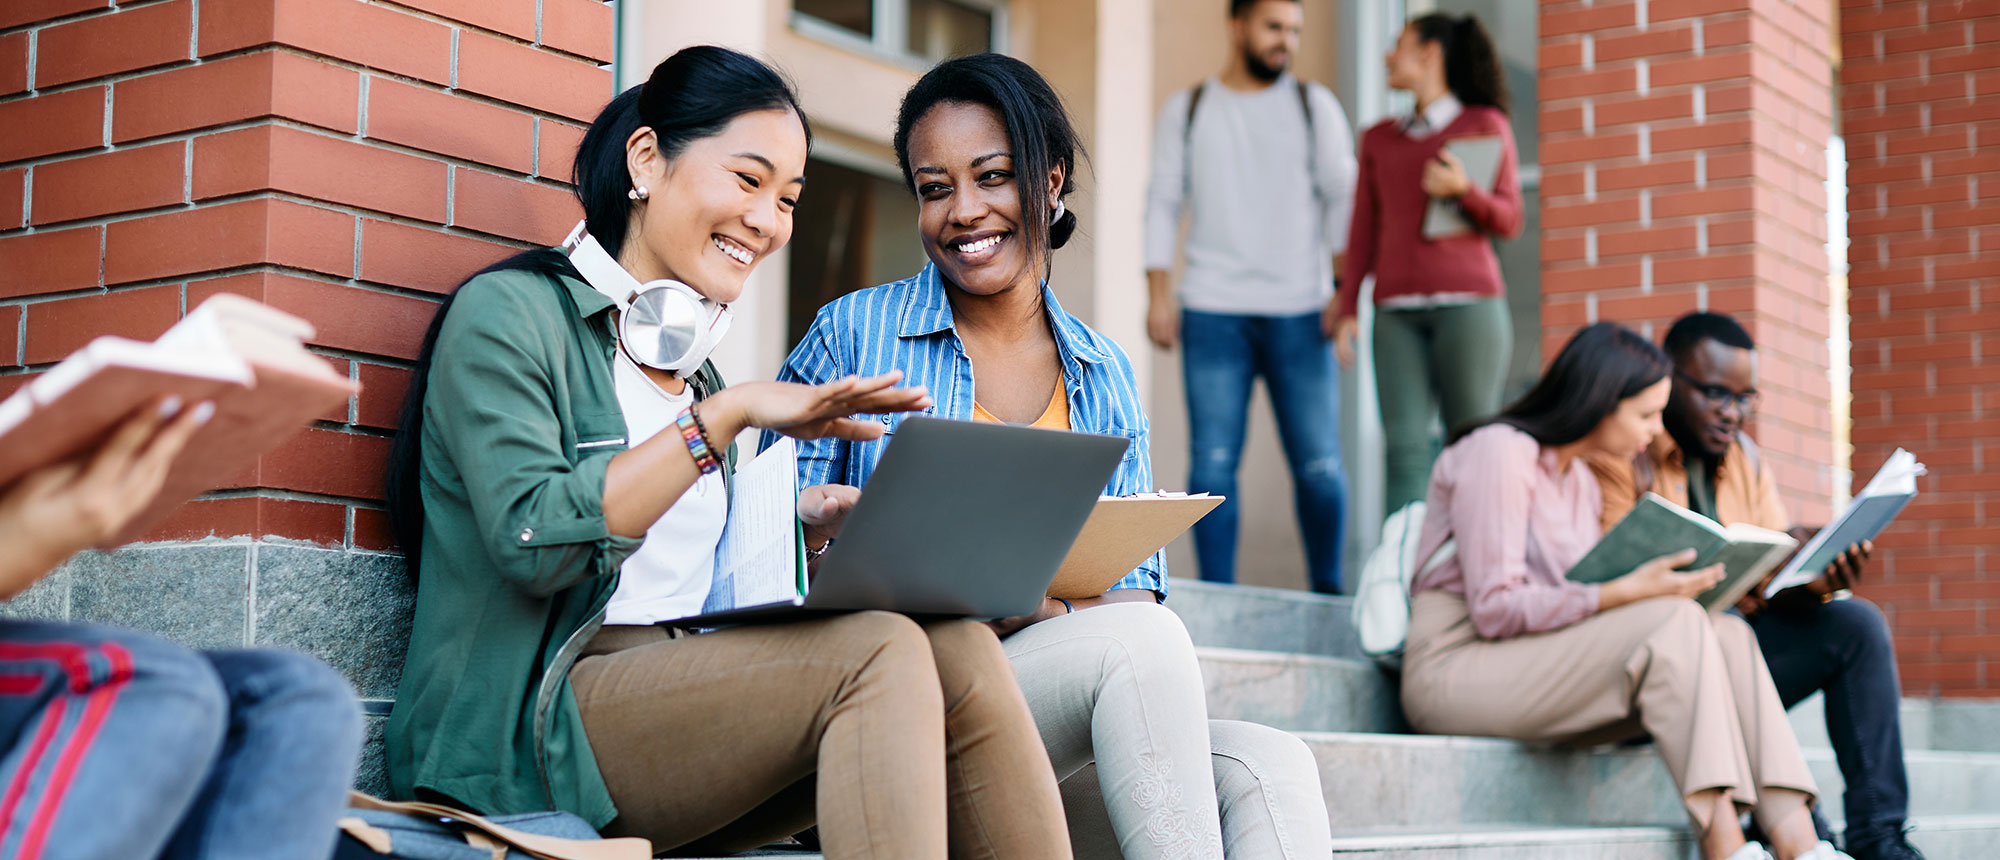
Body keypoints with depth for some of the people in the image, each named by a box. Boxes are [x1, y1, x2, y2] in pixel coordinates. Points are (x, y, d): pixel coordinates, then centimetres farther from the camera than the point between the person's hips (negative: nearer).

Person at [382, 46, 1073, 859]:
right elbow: (533, 541, -16)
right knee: (883, 654, -29)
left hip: (685, 697, 7)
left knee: (961, 651, -21)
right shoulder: (510, 313, 0)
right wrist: (727, 413, -17)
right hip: (533, 725, -6)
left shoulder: (691, 366, 24)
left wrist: (802, 523, 1)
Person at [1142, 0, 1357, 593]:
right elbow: (1163, 204, 10)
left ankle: (1326, 592, 8)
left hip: (1300, 313, 0)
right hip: (1213, 311, 0)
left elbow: (1343, 198, 7)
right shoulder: (1186, 111, 13)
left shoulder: (1315, 106, 12)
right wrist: (1159, 293, 0)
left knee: (1319, 463, -5)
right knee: (1212, 461, -5)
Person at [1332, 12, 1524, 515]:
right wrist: (1347, 307, 7)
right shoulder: (1378, 139, 20)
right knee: (1405, 446, -8)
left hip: (1469, 303, -3)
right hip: (1398, 311, 3)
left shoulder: (1485, 124, 9)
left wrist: (1463, 189, -13)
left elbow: (1509, 221, 5)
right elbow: (1364, 231, 17)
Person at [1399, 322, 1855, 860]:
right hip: (1455, 670, -8)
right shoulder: (1498, 452, -9)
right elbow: (1495, 609, -17)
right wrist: (1625, 593, -23)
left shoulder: (1582, 483, 19)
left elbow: (1574, 599, 12)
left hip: (1545, 670, 8)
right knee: (1673, 625, -26)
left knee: (1728, 633, -14)